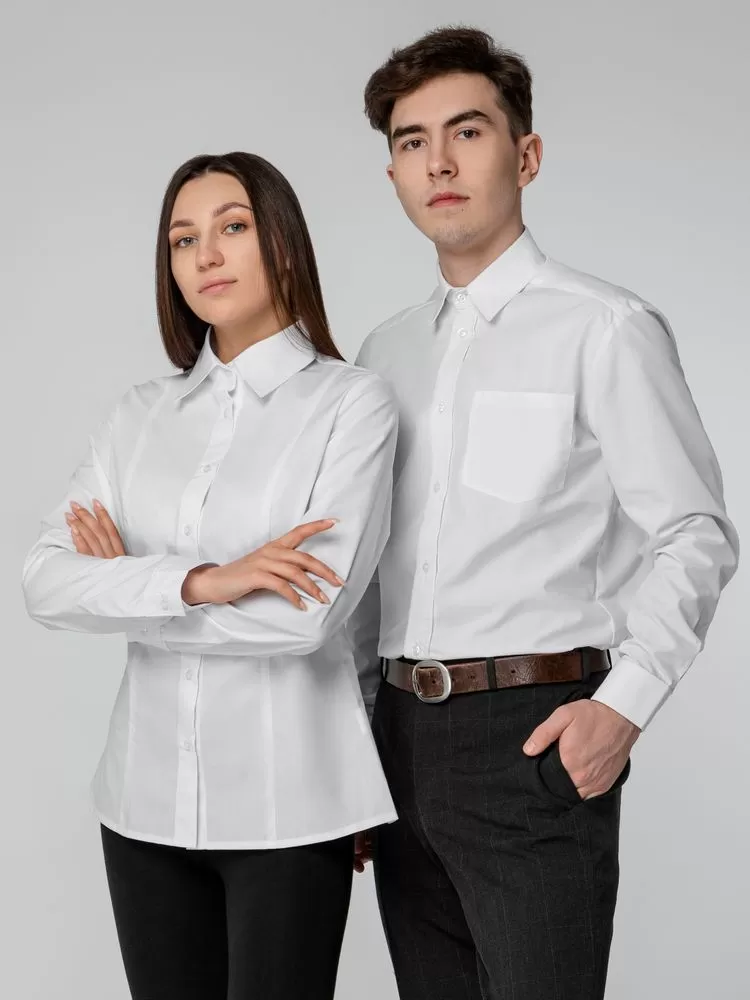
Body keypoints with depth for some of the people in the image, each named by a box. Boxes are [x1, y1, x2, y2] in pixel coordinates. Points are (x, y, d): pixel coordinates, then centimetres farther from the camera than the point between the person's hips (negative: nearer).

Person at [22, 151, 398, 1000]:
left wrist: (129, 584, -7)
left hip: (284, 798, -4)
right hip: (147, 792, 4)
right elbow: (45, 584, -4)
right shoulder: (140, 415, 8)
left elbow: (307, 615, -17)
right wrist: (199, 582, -18)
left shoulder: (350, 402, -6)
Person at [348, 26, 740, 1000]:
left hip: (533, 735, -6)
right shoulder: (385, 352, 13)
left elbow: (695, 536, -7)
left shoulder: (604, 329, -6)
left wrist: (626, 703, -17)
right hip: (402, 734, 6)